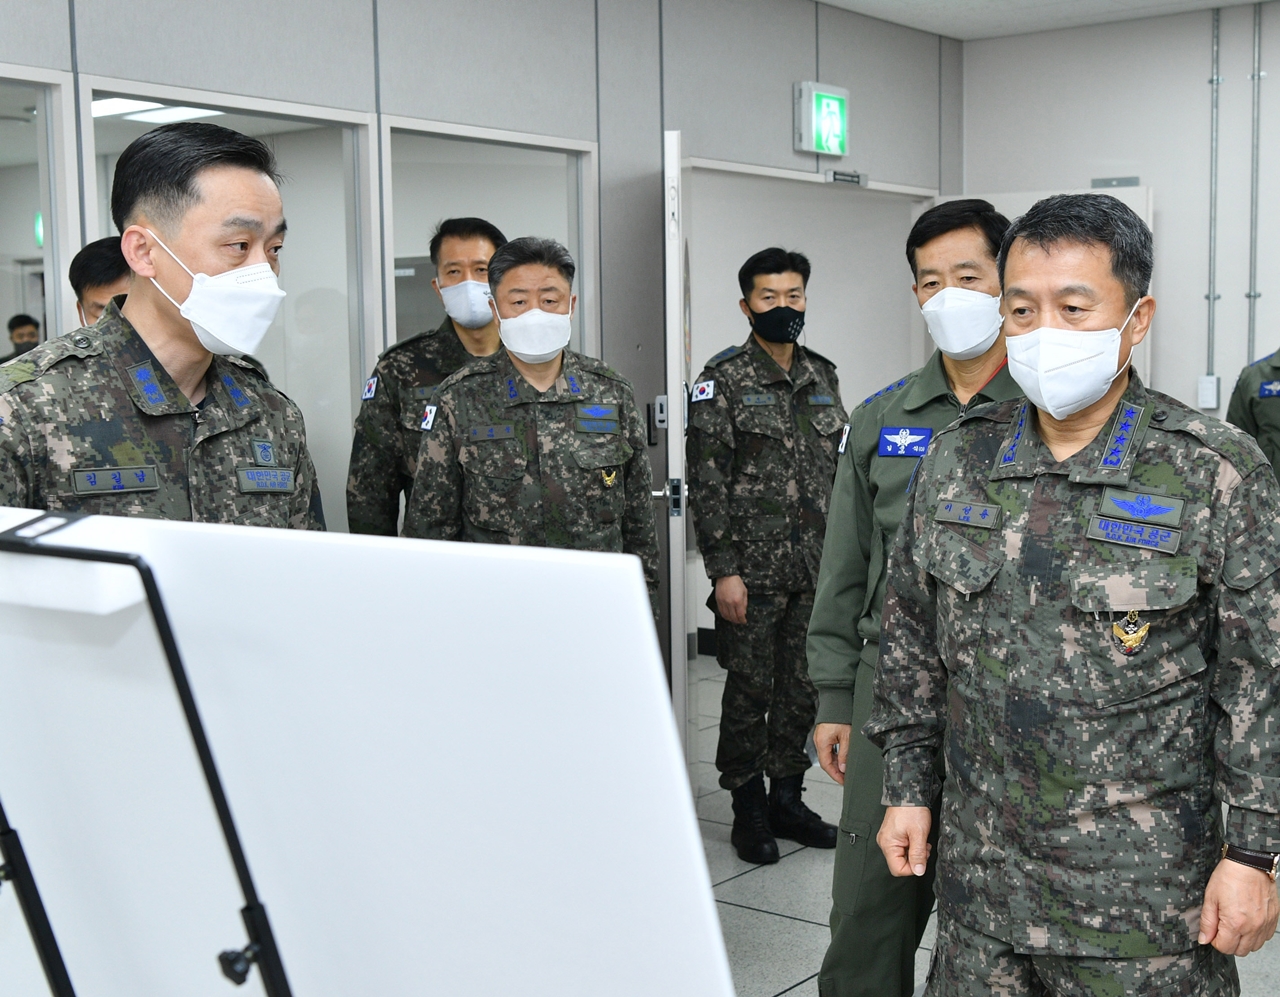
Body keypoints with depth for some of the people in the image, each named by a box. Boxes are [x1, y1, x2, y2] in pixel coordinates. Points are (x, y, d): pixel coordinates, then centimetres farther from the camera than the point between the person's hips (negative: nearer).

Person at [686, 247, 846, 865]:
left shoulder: (823, 377, 12)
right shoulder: (723, 379, -6)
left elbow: (839, 471, 16)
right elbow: (706, 483, -10)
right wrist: (723, 570, -15)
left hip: (817, 569, 5)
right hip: (753, 570, -5)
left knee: (804, 689, 11)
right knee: (750, 690, 3)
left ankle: (788, 800, 26)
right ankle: (749, 809, 17)